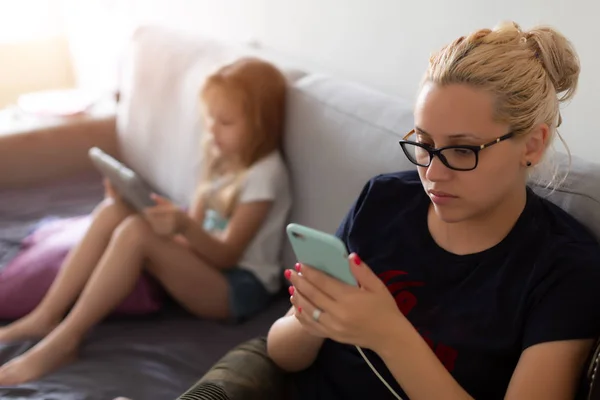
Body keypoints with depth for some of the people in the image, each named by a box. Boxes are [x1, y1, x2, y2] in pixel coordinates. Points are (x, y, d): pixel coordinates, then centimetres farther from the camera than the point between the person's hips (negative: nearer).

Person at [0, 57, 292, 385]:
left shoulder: (264, 174, -14)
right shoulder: (220, 155, 12)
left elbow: (227, 255, -17)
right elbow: (198, 227, 8)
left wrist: (184, 227, -36)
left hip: (240, 287, -8)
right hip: (205, 262, 8)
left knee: (137, 232, -30)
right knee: (112, 211, -11)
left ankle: (64, 339, -25)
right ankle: (46, 316, -14)